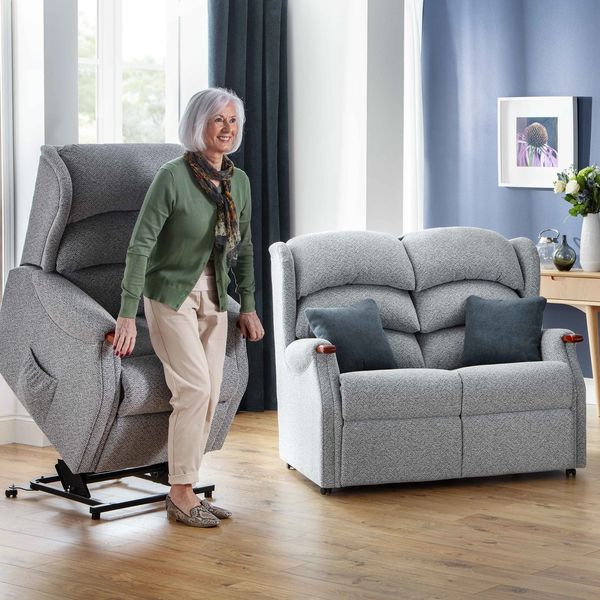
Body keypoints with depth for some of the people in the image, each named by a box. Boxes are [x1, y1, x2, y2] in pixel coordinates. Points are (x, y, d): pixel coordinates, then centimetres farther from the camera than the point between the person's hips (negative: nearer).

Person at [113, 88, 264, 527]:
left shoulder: (239, 181, 3)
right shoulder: (172, 177, -17)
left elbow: (244, 248, 14)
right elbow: (140, 245, -18)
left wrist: (248, 306, 13)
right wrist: (128, 314, -22)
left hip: (214, 297, 6)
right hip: (172, 294, -6)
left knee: (210, 396, 2)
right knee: (194, 388, -16)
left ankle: (185, 488, 12)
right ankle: (181, 494, -6)